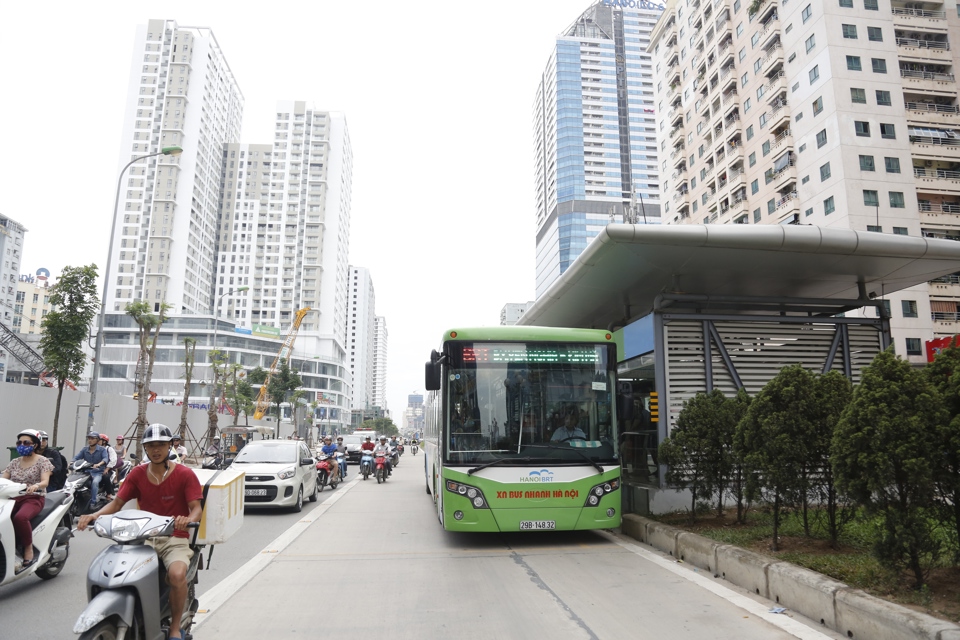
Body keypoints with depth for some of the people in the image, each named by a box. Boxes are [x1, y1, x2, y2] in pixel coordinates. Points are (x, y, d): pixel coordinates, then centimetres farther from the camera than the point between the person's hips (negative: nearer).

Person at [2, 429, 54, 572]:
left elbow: (45, 482, -11)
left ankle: (29, 552, -22)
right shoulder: (14, 462, 17)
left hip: (33, 498, -5)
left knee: (20, 517, -35)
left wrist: (35, 486, -34)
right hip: (14, 498, 5)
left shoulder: (42, 461, 1)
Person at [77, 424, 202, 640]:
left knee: (177, 575, -32)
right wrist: (94, 515, -17)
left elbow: (196, 508, -11)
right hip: (144, 537, 4)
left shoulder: (185, 474, -5)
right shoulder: (137, 474, 8)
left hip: (174, 537, -4)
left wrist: (189, 519, -35)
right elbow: (117, 502, 3)